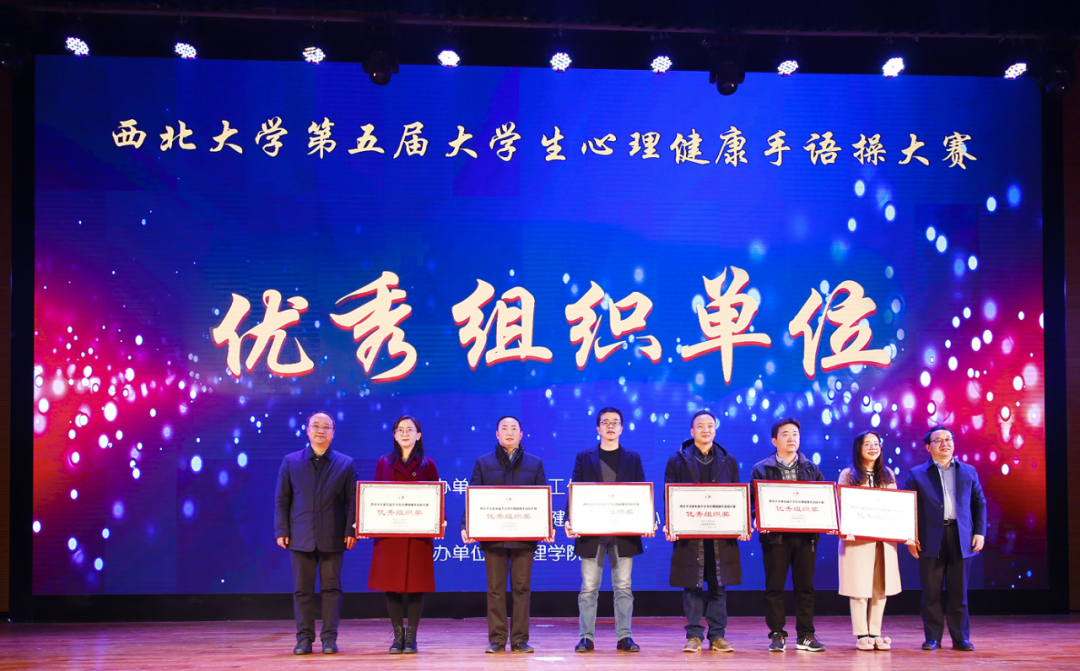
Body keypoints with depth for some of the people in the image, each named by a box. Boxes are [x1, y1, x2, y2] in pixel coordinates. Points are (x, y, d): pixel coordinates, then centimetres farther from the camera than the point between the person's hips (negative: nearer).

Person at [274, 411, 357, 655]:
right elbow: (281, 500, 7)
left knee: (331, 588, 1)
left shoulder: (345, 464, 7)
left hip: (332, 539, -1)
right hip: (301, 537, 1)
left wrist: (351, 530, -6)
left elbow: (353, 500, 4)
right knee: (302, 589, 4)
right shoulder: (290, 462, 8)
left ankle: (329, 637, 7)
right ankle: (304, 638, 11)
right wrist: (281, 531, -1)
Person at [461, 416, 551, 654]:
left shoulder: (534, 463, 12)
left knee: (522, 587, 2)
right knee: (495, 588, 2)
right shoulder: (483, 463, 11)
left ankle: (520, 639, 9)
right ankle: (496, 639, 8)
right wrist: (466, 526, -10)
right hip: (492, 535, 0)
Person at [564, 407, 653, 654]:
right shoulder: (584, 457, 8)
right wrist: (570, 520, -13)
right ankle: (586, 637, 8)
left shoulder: (633, 458, 10)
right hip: (591, 532, -1)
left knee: (623, 587, 4)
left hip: (624, 533, 1)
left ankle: (624, 637, 10)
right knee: (589, 588, 2)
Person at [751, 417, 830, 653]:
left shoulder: (811, 469, 13)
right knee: (774, 587, 0)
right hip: (775, 536, -2)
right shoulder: (761, 469, 5)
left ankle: (805, 635, 13)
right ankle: (777, 635, 8)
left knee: (805, 586, 5)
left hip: (806, 535, 2)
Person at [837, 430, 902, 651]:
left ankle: (875, 633, 13)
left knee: (881, 587, 4)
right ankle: (861, 634, 4)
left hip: (884, 538, 4)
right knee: (859, 587, -3)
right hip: (858, 538, -4)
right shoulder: (848, 475, 2)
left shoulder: (888, 475, 13)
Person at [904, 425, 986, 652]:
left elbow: (979, 503, 14)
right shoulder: (917, 474, 6)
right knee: (931, 593, 2)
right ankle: (933, 638, 11)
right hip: (931, 540, -1)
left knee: (959, 593, 5)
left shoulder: (969, 471, 13)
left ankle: (961, 637, 14)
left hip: (961, 539, 2)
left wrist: (980, 532, 3)